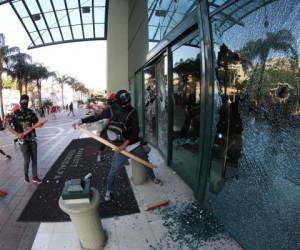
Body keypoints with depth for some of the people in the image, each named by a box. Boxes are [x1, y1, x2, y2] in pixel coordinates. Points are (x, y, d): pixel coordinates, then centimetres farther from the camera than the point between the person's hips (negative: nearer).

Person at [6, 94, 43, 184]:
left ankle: (34, 177, 22)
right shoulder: (15, 113, -8)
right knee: (27, 160, 1)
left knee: (34, 159, 8)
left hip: (32, 139, 3)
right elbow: (8, 125, -8)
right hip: (23, 141, -3)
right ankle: (26, 175, 28)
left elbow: (36, 124, 5)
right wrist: (17, 134, -19)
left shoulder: (31, 112, 1)